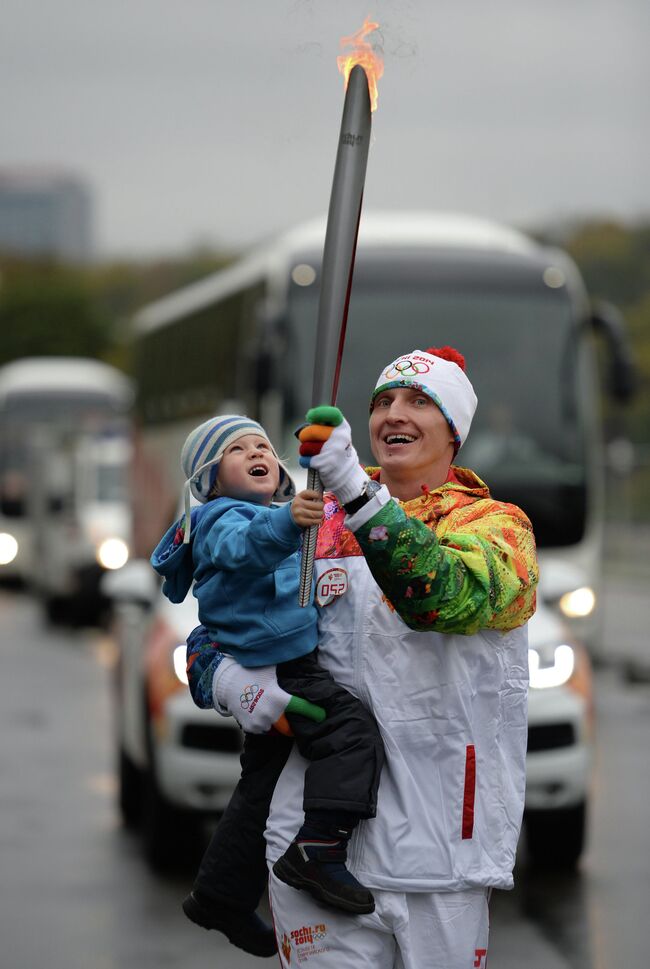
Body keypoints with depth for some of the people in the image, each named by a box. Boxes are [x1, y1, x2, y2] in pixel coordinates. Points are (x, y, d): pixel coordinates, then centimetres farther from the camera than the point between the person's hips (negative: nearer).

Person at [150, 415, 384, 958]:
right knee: (351, 730, -26)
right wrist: (285, 522, -53)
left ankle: (223, 898, 29)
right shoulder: (223, 518, -9)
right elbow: (244, 548, -35)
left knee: (262, 784, 18)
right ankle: (318, 849, -34)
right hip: (273, 665, -11)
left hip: (288, 666, 11)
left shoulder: (271, 514, 23)